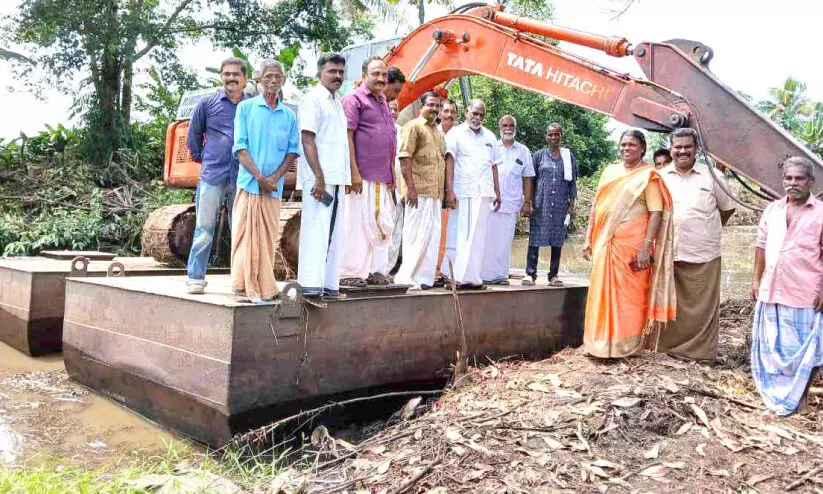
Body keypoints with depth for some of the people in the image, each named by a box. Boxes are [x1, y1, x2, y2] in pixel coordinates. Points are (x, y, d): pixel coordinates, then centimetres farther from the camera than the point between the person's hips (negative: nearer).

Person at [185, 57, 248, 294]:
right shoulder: (208, 103, 6)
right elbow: (193, 135, 15)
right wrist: (201, 158, 13)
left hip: (241, 178, 1)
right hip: (212, 176, -1)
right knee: (204, 228, 0)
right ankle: (195, 278, 7)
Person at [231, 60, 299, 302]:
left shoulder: (289, 115, 13)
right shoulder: (246, 108, 5)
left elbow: (293, 151, 9)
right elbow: (240, 148, -2)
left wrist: (275, 177, -7)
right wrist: (259, 177, -12)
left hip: (274, 188, 3)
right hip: (249, 183, -3)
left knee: (268, 237, 5)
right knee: (245, 235, -4)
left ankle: (264, 287, 12)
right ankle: (244, 287, 3)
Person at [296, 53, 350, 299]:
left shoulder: (337, 102, 21)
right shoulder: (313, 99, -4)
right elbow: (307, 140, -13)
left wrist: (345, 177, 14)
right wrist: (319, 178, -20)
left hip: (337, 178, 9)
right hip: (320, 177, -8)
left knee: (335, 232, 8)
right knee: (317, 230, -9)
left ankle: (329, 284, 14)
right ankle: (311, 285, -6)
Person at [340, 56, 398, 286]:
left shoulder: (383, 101, 21)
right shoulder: (354, 99, -3)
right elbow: (347, 136, -11)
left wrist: (392, 172, 20)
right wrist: (354, 172, -18)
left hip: (383, 177, 8)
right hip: (363, 176, -8)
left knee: (383, 224, 9)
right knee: (358, 222, -6)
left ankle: (375, 270, 18)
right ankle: (350, 272, 3)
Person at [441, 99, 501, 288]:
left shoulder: (490, 136, 20)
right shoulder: (456, 133, 4)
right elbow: (449, 161, -4)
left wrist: (497, 192, 16)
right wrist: (449, 190, -13)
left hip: (484, 193, 5)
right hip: (462, 192, -4)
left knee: (478, 236, 2)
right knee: (459, 234, -6)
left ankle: (471, 276, 5)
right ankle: (452, 275, -2)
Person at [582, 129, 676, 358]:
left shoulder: (648, 175, -1)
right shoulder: (610, 171, 16)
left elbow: (656, 213, -8)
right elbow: (596, 206, 17)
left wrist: (646, 247, -17)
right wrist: (588, 238, 11)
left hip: (631, 244, -5)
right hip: (604, 243, 5)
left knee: (628, 293, 1)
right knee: (602, 292, 8)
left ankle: (625, 344, 13)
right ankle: (601, 342, 19)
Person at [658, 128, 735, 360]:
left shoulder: (712, 176, 1)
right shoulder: (661, 176, 7)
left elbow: (727, 208, 11)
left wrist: (708, 230, 10)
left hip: (703, 254, -2)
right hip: (667, 252, 2)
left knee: (703, 305, 2)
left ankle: (703, 350, 12)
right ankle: (670, 344, 21)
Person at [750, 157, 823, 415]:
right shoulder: (772, 210, 9)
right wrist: (756, 280, 9)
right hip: (770, 290, 5)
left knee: (799, 348, 5)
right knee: (771, 345, 14)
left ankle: (790, 398, 18)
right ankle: (773, 390, 30)